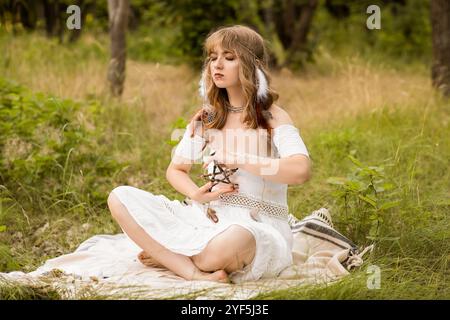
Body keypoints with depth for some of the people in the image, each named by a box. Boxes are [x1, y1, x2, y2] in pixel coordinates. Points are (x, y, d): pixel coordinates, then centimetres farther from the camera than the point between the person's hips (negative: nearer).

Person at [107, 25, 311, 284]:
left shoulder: (273, 117, -5)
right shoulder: (206, 118, 10)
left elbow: (301, 170, -24)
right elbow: (176, 170, 16)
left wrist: (239, 160, -18)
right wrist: (197, 194, -7)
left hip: (257, 226, -5)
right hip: (208, 216, 6)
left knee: (233, 241, -44)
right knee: (120, 197, -11)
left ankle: (166, 255, -12)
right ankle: (194, 272, -23)